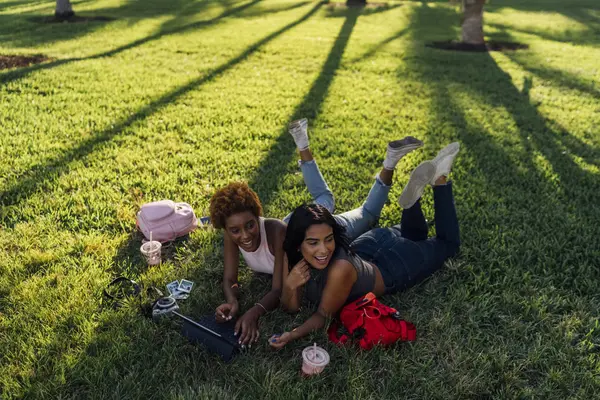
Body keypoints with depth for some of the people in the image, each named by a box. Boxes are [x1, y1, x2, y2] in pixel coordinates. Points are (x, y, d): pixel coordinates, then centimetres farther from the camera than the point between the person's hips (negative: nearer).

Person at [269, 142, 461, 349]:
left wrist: (293, 335, -50)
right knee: (414, 235, 35)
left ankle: (439, 180, 18)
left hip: (395, 266, -4)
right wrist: (288, 286, -40)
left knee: (447, 242, 24)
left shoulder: (340, 268, -45)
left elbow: (324, 315, -34)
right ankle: (413, 194, 20)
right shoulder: (294, 256, -29)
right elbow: (292, 307, -21)